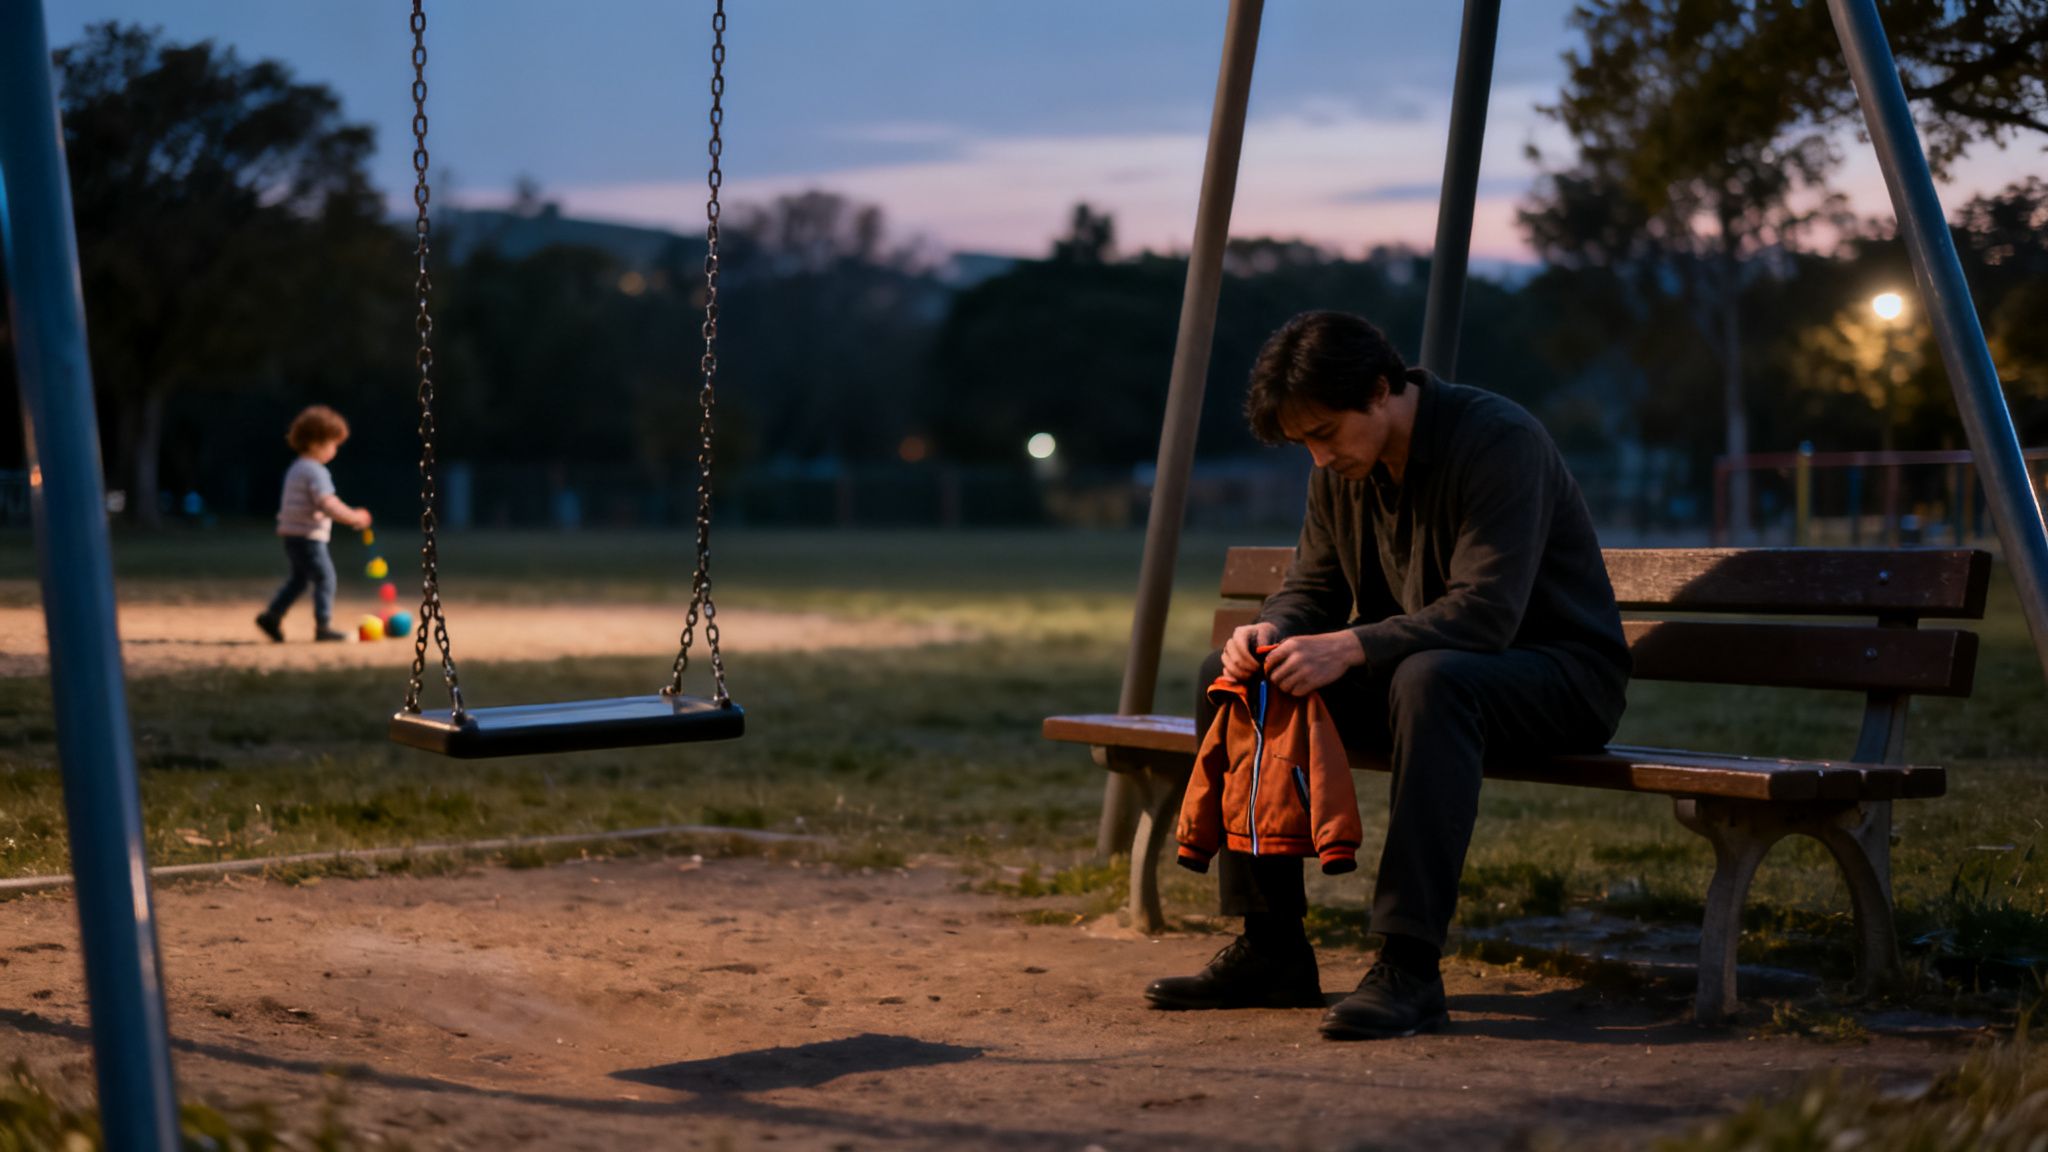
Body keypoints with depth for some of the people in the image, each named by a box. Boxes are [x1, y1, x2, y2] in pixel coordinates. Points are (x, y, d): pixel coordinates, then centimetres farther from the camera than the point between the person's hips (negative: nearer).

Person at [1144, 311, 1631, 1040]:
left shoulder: (1498, 441, -22)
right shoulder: (1340, 469, 3)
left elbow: (1485, 612, -31)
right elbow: (1311, 587, 8)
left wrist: (1348, 647, -39)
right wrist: (1271, 632, -16)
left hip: (1559, 675, -8)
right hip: (1410, 669, 8)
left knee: (1430, 681, -41)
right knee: (1226, 676, -5)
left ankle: (1410, 966, -38)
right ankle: (1271, 948, -4)